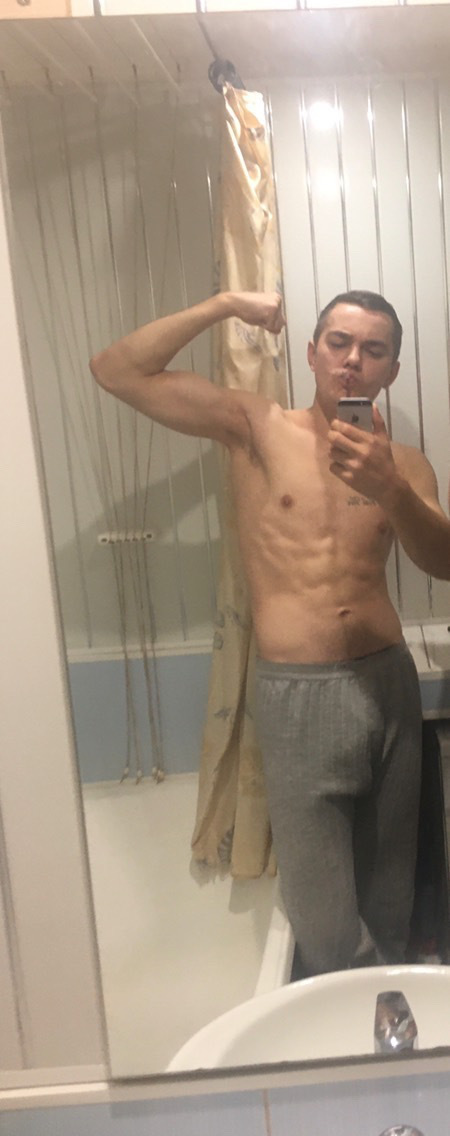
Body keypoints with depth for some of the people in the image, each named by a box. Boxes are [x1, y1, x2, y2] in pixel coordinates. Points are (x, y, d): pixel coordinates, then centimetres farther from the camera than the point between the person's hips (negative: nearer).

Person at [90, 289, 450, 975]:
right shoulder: (257, 428, 2)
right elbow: (116, 371, -3)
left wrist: (389, 490, -24)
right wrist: (223, 306, -6)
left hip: (390, 681, 4)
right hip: (297, 693, -3)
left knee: (389, 892, 18)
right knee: (325, 927, 2)